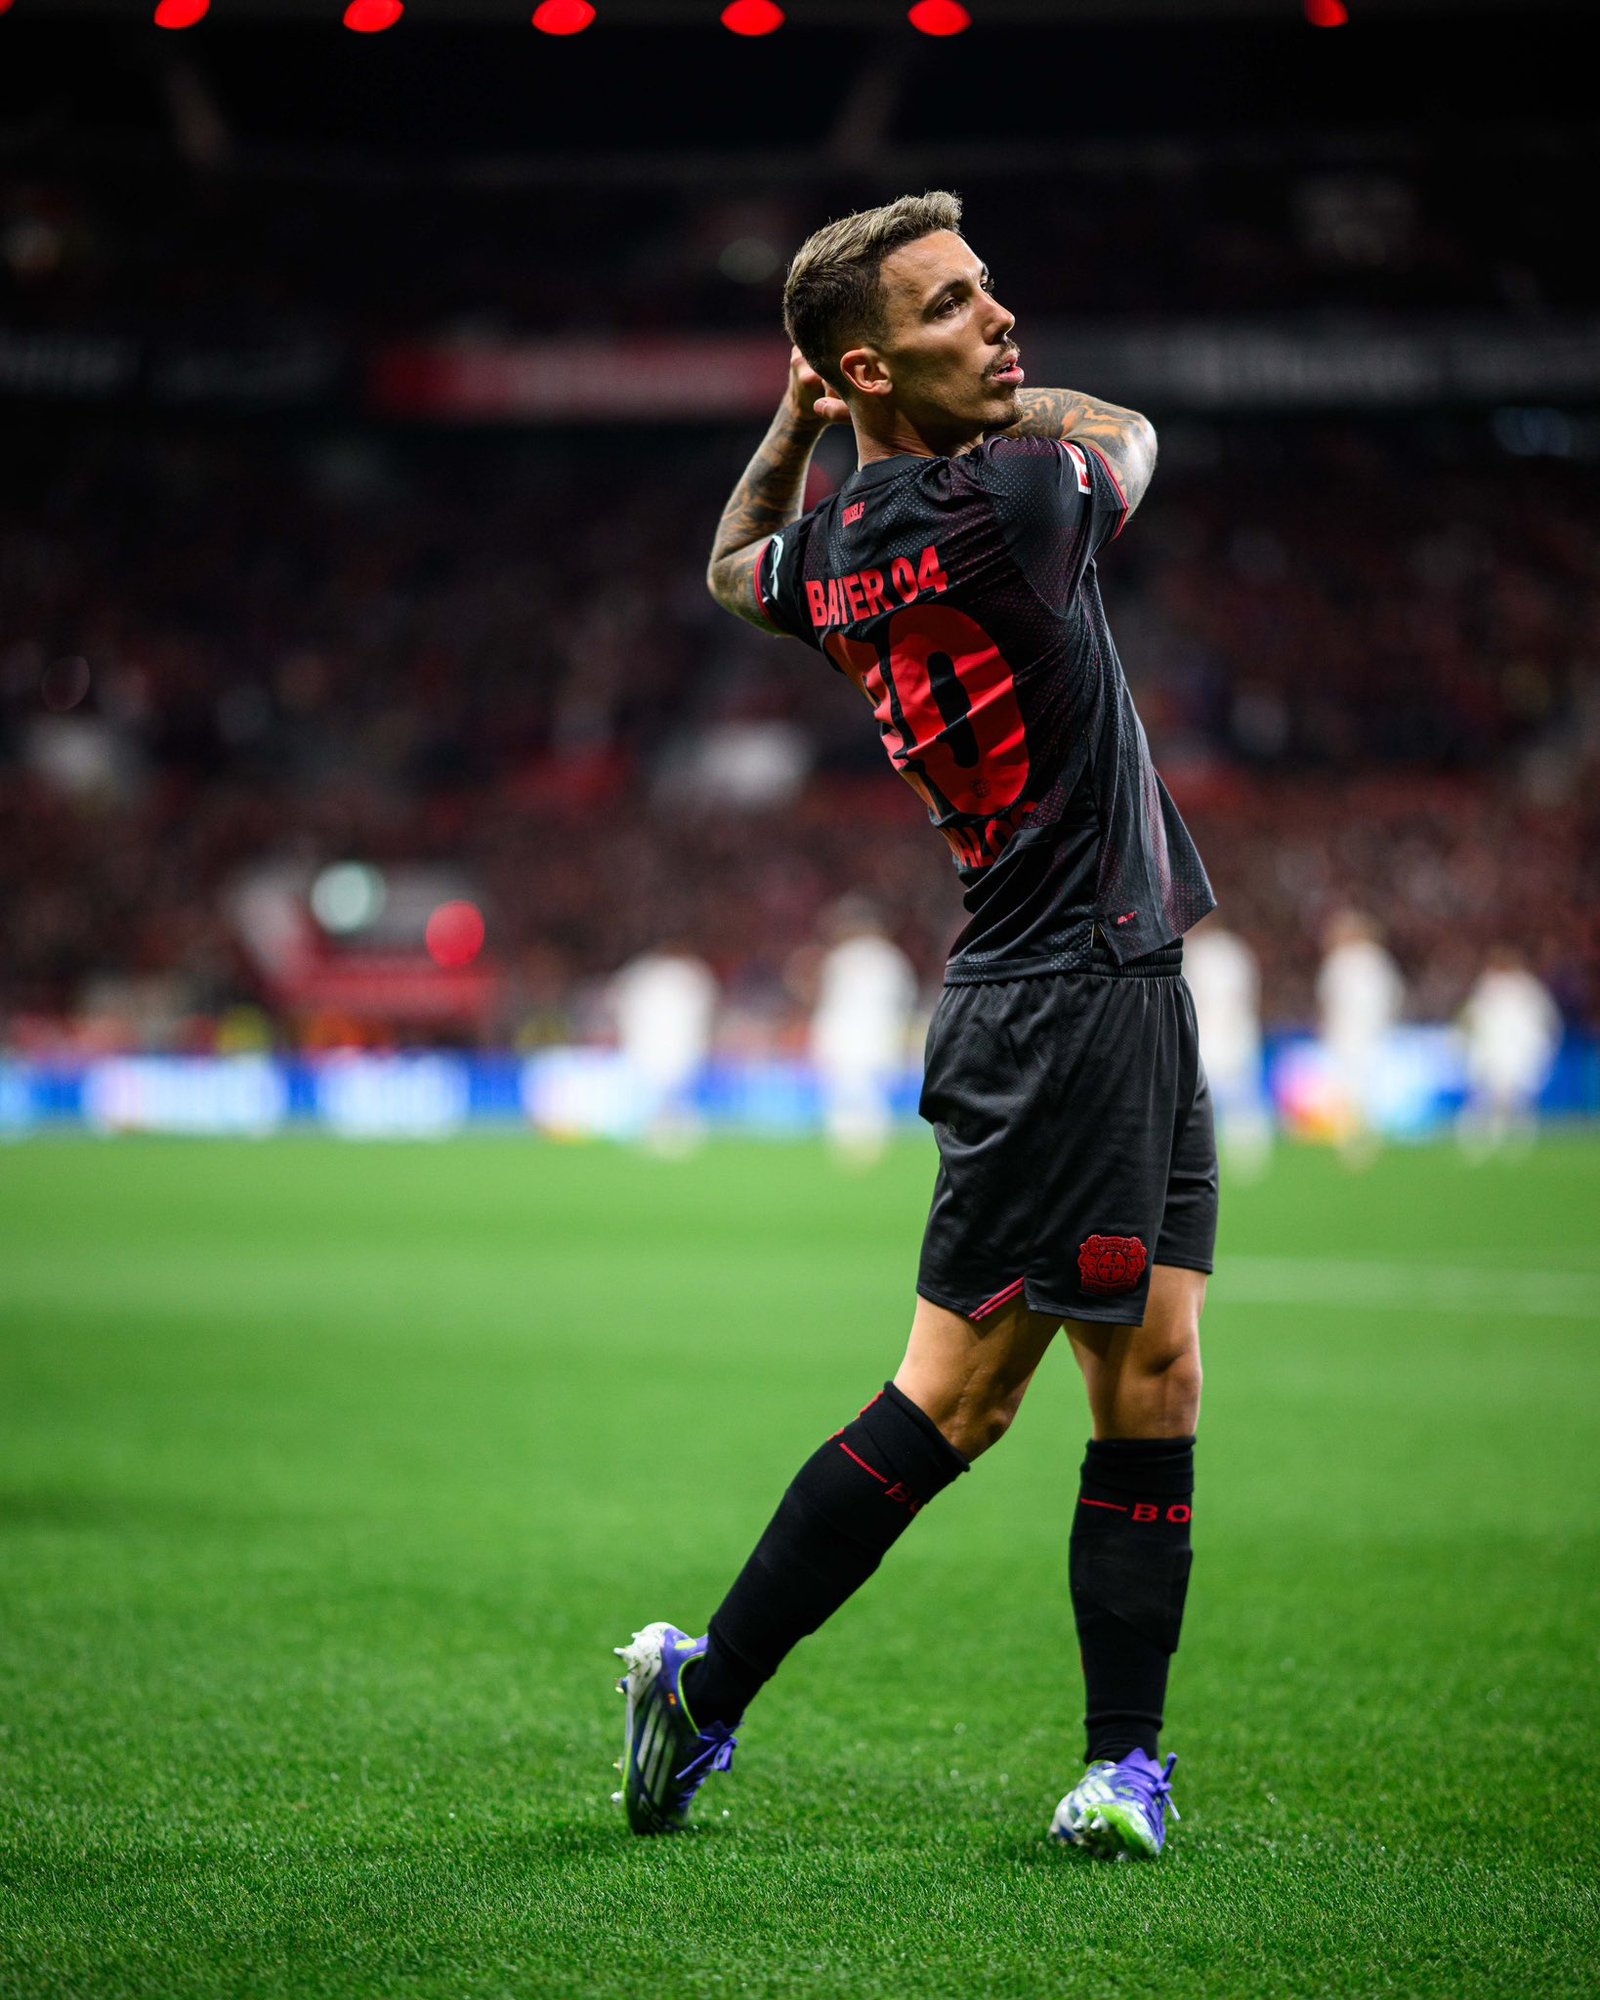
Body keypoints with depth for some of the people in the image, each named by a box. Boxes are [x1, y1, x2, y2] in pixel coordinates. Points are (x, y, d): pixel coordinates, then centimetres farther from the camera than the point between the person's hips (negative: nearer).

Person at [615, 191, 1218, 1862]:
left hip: (1125, 993, 9)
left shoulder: (829, 546, 6)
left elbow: (734, 567, 31)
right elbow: (1125, 432, 3)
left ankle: (1123, 1755, 8)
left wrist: (795, 422, 19)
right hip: (1066, 1002, -9)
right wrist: (1004, 408, 15)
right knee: (956, 1393, -3)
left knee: (1153, 1376, 7)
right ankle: (703, 1688, 5)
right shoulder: (1004, 503, -19)